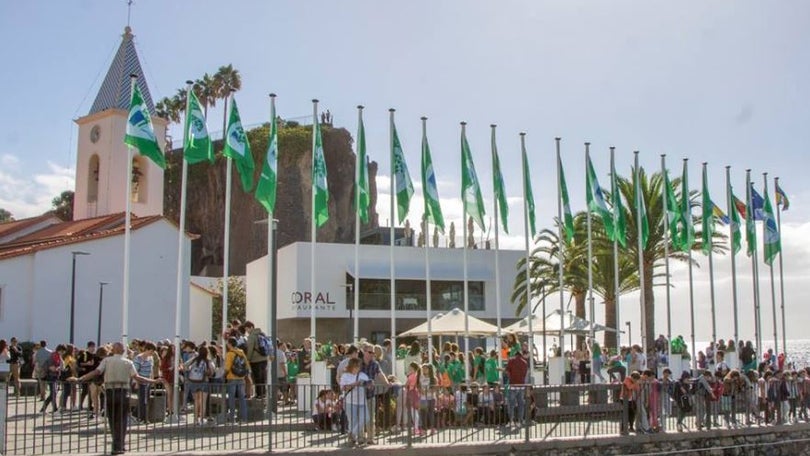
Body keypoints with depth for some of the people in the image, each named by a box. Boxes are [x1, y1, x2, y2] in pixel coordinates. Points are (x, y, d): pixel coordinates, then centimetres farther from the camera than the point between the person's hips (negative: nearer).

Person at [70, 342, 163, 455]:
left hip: (110, 392, 1)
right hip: (123, 393, -1)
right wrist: (154, 381, -1)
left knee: (113, 421, 14)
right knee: (121, 421, 6)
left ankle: (118, 445, 20)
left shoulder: (107, 360, 4)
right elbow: (136, 377, -6)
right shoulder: (128, 363, 3)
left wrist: (79, 379, -6)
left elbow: (96, 372, -8)